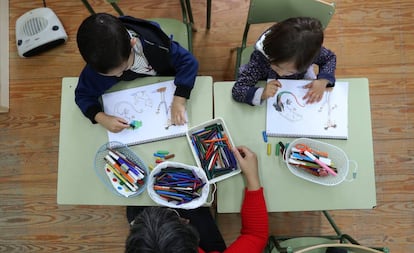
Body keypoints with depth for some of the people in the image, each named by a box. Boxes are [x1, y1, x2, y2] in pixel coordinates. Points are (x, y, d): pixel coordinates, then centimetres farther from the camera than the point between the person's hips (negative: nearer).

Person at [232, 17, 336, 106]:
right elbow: (237, 91, -42)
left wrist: (323, 81, -32)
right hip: (266, 85, 0)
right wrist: (261, 93, -59)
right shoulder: (260, 59, -44)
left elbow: (330, 58, -14)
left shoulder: (310, 51, -36)